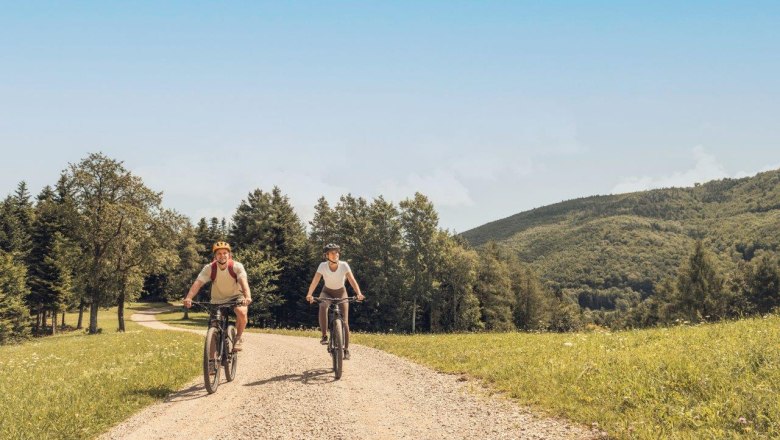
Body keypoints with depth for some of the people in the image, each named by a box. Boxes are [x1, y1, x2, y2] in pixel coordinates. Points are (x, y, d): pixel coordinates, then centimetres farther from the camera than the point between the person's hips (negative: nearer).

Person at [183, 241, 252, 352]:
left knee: (241, 312, -33)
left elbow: (243, 281, -34)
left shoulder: (237, 266, -19)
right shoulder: (209, 268, -16)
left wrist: (248, 297, -54)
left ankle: (238, 338, -8)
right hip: (217, 301, 2)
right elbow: (198, 283, -27)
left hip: (236, 297, -2)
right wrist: (188, 297, -45)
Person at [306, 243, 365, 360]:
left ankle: (346, 349, 2)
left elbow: (352, 281, -29)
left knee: (344, 321, -9)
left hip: (341, 292, 0)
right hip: (327, 292, 0)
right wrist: (309, 294, -47)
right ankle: (324, 335, -25)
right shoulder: (323, 266, -22)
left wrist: (359, 293, -46)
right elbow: (315, 281, -30)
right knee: (322, 307, -35)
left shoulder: (344, 265, -23)